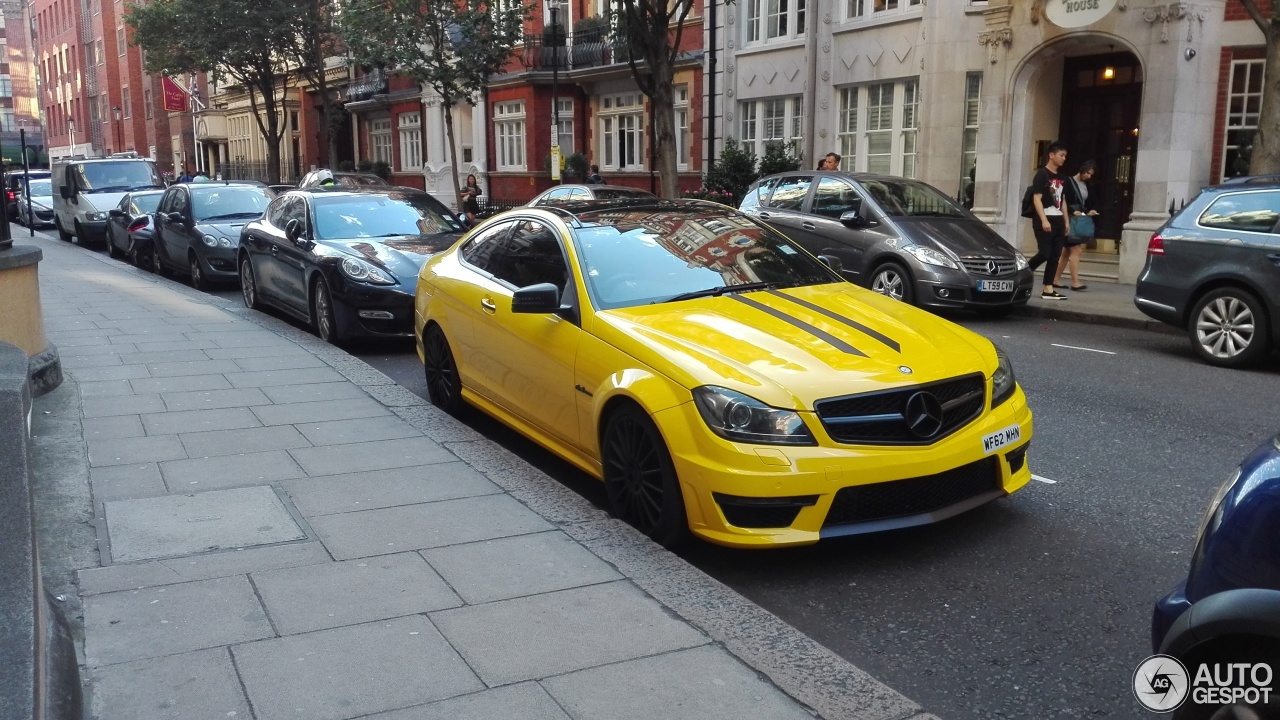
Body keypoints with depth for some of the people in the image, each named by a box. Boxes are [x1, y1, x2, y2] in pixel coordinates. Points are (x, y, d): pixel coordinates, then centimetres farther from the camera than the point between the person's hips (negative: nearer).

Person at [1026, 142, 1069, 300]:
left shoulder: (1060, 177, 17)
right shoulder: (1042, 174, -6)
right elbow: (1037, 199, -13)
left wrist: (1066, 221, 16)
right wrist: (1044, 220, -20)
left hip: (1058, 220, 7)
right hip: (1045, 220, -7)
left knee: (1055, 256, 2)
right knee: (1044, 253, -14)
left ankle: (1048, 289, 2)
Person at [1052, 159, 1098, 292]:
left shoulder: (1086, 186, 16)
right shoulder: (1069, 182, -7)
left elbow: (1086, 203, 20)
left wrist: (1089, 212, 1)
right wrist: (1073, 211, -21)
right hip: (1070, 220, -8)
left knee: (1067, 251, 9)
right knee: (1076, 250, -14)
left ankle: (1056, 279, 13)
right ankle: (1075, 281, -15)